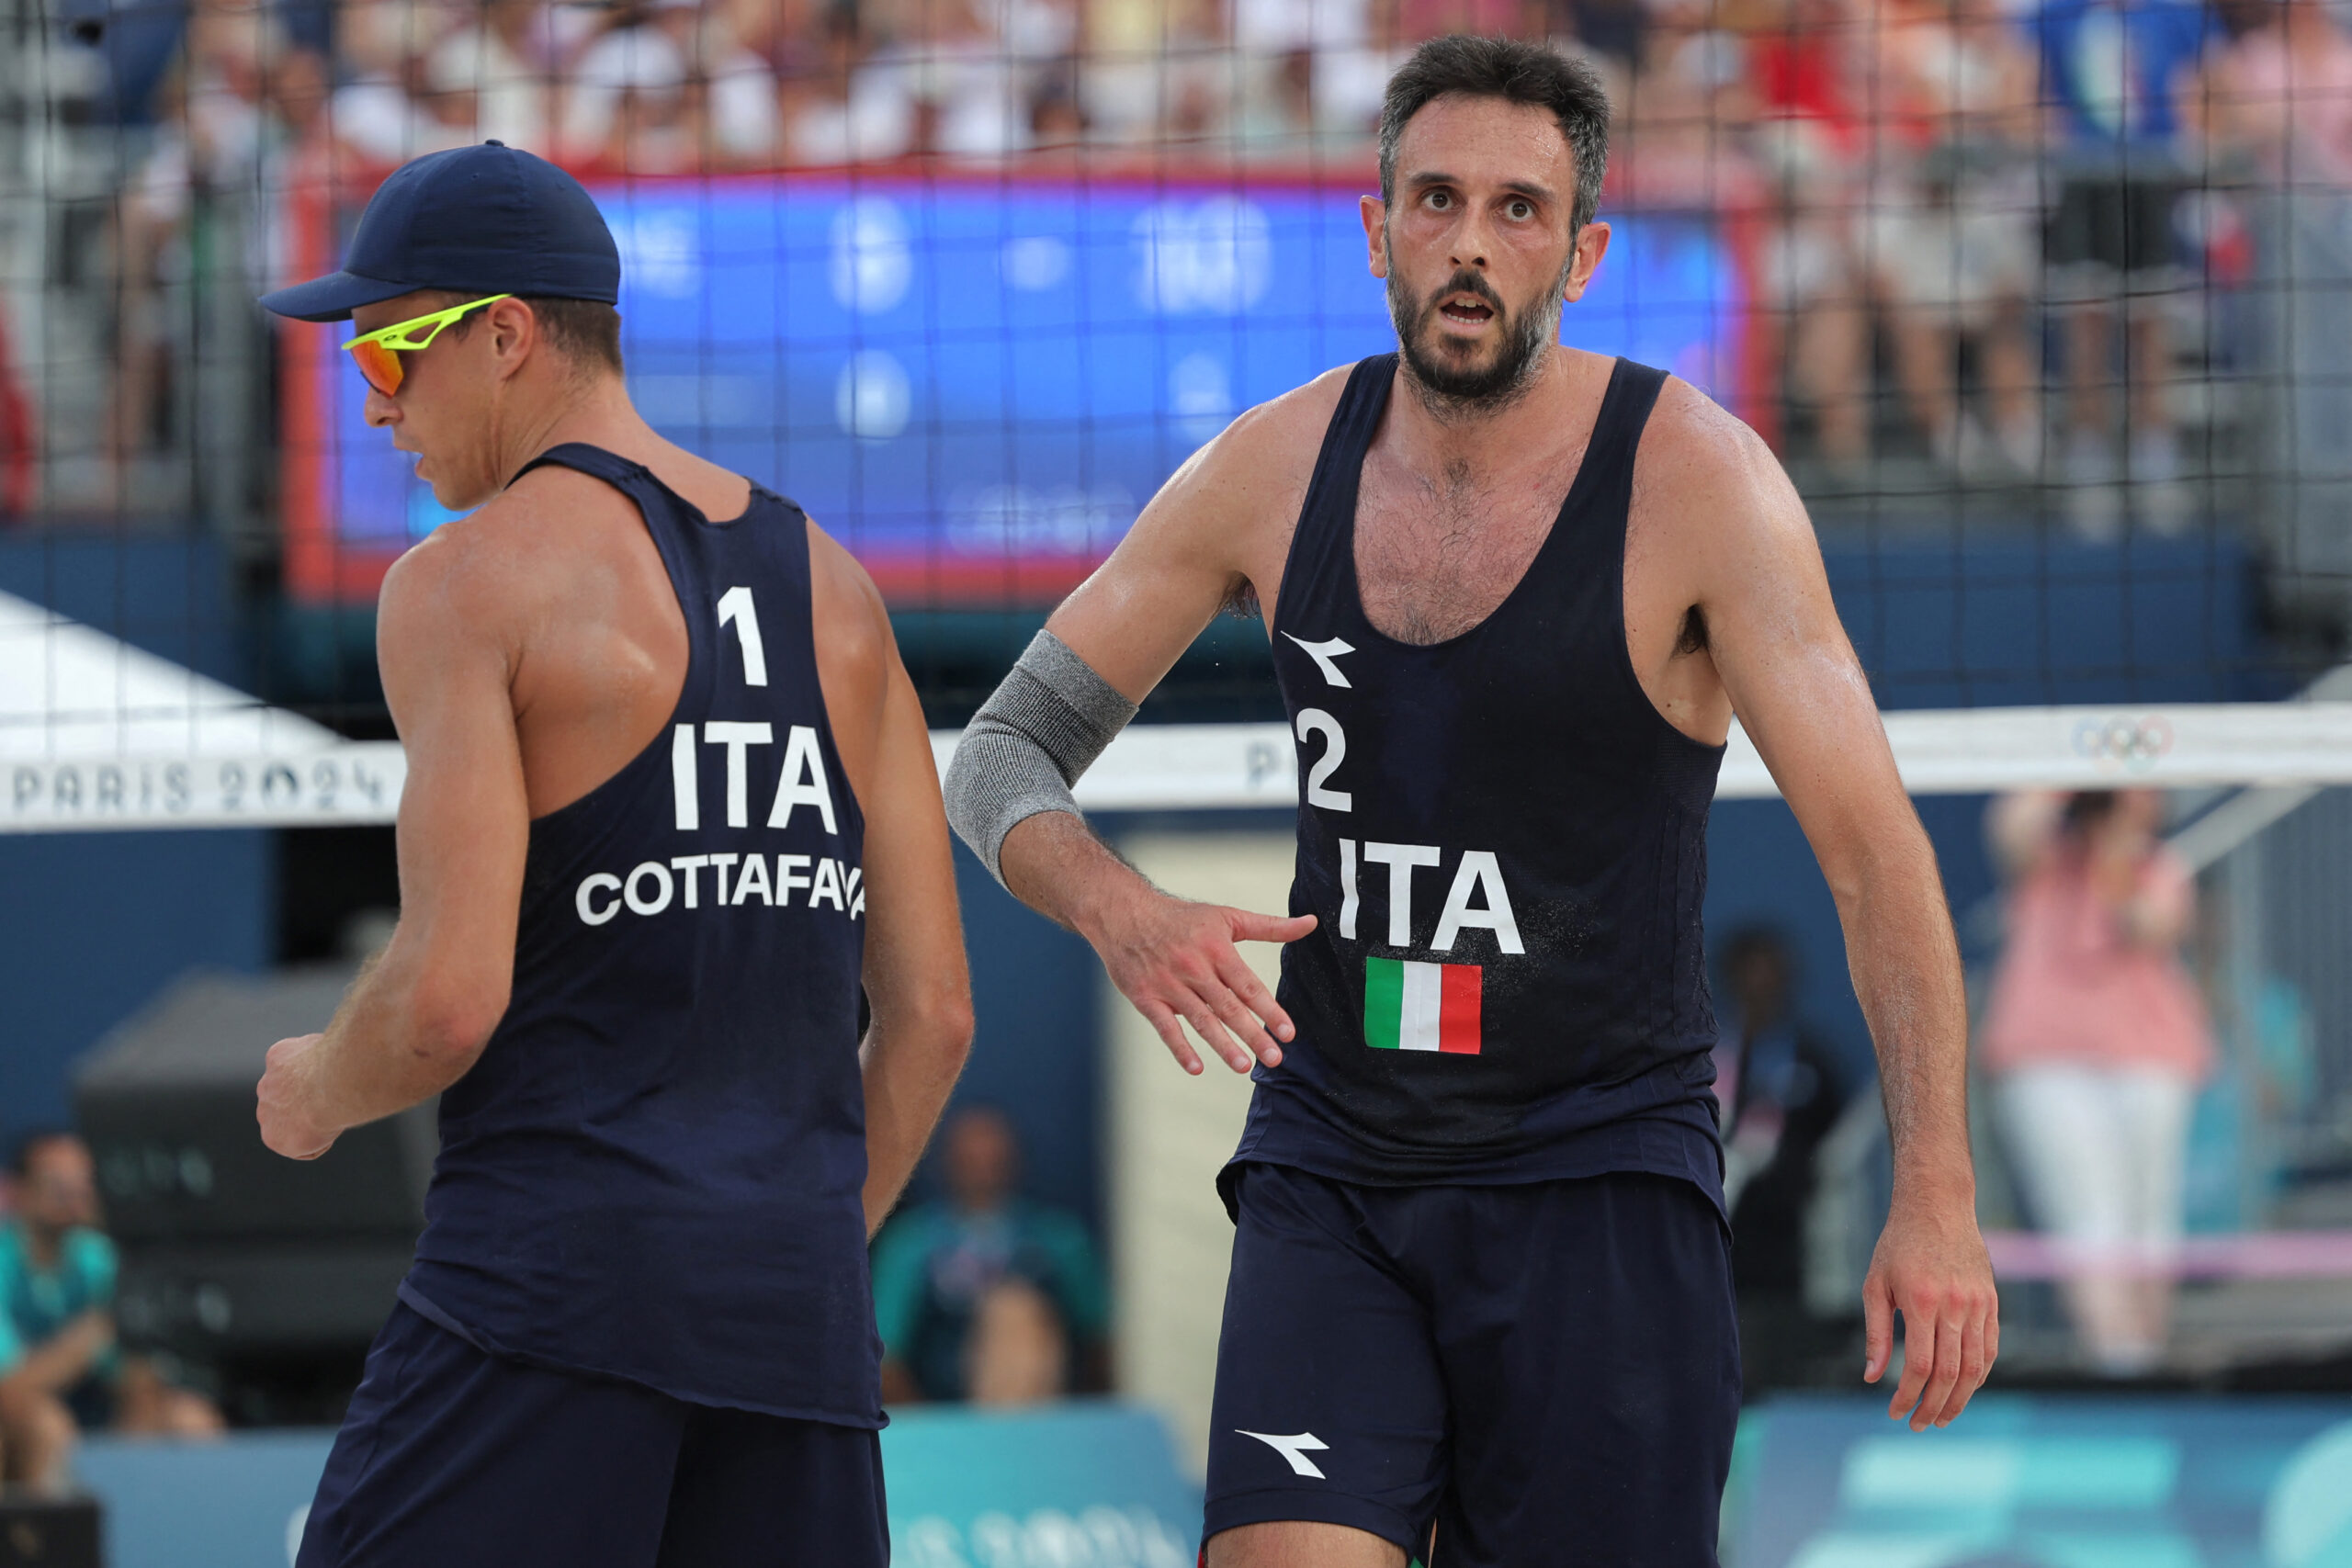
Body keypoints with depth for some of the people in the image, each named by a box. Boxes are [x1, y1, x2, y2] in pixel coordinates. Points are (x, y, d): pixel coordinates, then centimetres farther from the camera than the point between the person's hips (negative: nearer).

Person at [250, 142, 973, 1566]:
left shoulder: (471, 582, -4)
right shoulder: (831, 589, 16)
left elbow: (449, 1004, -13)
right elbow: (934, 1011, 14)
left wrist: (315, 1089, 8)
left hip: (553, 1257, -6)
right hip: (795, 1292, 6)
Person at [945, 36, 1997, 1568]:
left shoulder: (1695, 478, -10)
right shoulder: (1273, 472, 1)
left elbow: (1872, 848, -13)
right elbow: (1002, 756, 7)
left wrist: (1937, 1193, -25)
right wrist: (1124, 913, -17)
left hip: (1599, 1188, -2)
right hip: (1329, 1171, 2)